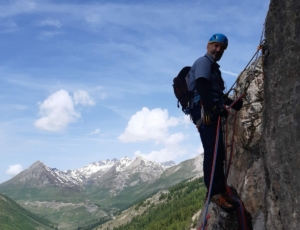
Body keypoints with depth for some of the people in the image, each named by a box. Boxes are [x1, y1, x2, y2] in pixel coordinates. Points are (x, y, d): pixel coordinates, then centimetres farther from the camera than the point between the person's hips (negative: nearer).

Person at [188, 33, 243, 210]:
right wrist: (214, 107, -24)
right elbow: (201, 86, -18)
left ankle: (221, 190, 14)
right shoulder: (204, 62, -1)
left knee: (219, 152, 9)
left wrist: (232, 103, 13)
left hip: (211, 112, 10)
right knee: (212, 151, -17)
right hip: (204, 111, -10)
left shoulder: (214, 67, 28)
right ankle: (215, 192, -18)